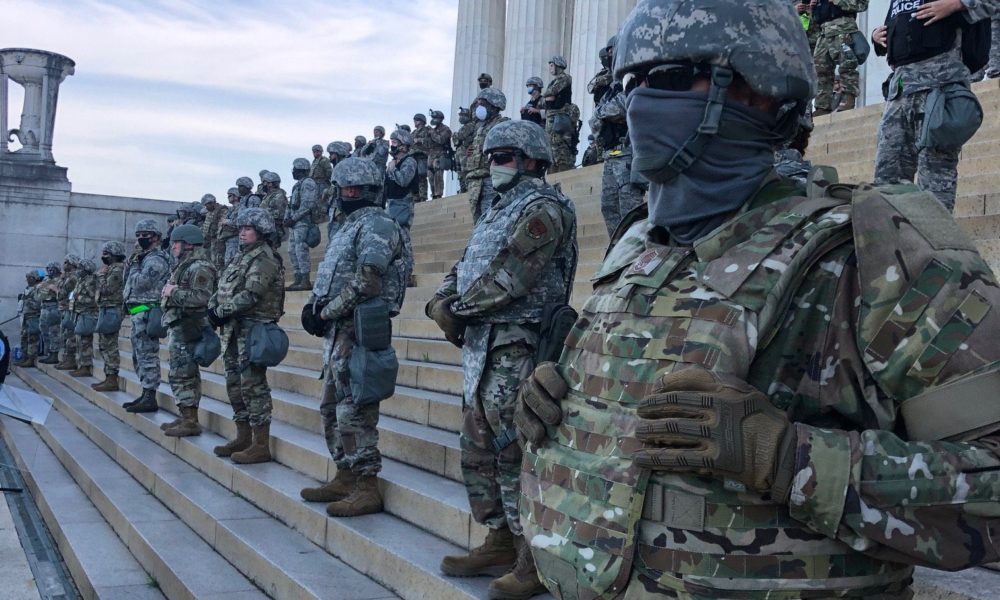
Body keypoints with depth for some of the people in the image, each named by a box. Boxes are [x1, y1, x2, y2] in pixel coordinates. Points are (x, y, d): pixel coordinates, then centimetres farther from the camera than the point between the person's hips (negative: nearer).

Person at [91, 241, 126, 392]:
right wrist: (101, 274, 11)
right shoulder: (111, 269, 18)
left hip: (111, 311, -11)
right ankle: (109, 376, 18)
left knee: (109, 346, -10)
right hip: (105, 310, 11)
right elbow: (102, 290, 21)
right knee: (104, 345, 14)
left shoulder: (117, 269, -13)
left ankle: (112, 380, -9)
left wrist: (101, 275, -8)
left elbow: (106, 289, -19)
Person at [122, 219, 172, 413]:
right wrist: (131, 261, 5)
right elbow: (128, 279, 19)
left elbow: (139, 283, -21)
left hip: (146, 312, -11)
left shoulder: (156, 259, -13)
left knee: (147, 355, -9)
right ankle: (145, 395, 22)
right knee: (139, 356, 15)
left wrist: (134, 264, -6)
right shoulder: (145, 257, 19)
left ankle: (150, 398, -8)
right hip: (138, 314, 11)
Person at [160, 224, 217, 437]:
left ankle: (191, 422, -6)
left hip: (188, 330, -11)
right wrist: (169, 291, 8)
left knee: (183, 375, -9)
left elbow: (201, 298, -26)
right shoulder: (183, 266, 20)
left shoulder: (199, 268, -14)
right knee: (179, 375, 14)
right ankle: (186, 417, 21)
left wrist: (174, 292, -17)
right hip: (177, 329, 11)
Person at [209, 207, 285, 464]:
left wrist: (223, 312, -15)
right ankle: (244, 437, 25)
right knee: (235, 384, 14)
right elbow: (223, 288, 18)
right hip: (233, 329, 10)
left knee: (253, 385, -9)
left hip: (253, 328, -10)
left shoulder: (265, 258, -11)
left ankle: (261, 445, -6)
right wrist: (213, 306, 1)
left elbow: (251, 295, -21)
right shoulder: (243, 256, 19)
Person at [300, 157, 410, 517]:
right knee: (332, 407, 16)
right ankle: (345, 478, 25)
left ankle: (367, 489, -4)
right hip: (337, 330, 11)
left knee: (354, 411, -9)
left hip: (357, 329, -11)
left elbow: (367, 282, -23)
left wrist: (329, 311, -15)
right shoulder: (350, 225, 20)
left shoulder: (375, 225, -12)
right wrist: (315, 306, 5)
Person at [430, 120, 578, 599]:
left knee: (514, 454, -8)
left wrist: (456, 309, -9)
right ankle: (501, 541, 24)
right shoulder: (498, 212, 21)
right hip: (481, 347, 10)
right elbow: (463, 267, 17)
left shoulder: (542, 207, -10)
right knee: (479, 452, 13)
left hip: (516, 349, -10)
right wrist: (441, 301, -4)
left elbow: (509, 277, -20)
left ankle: (537, 557, 0)